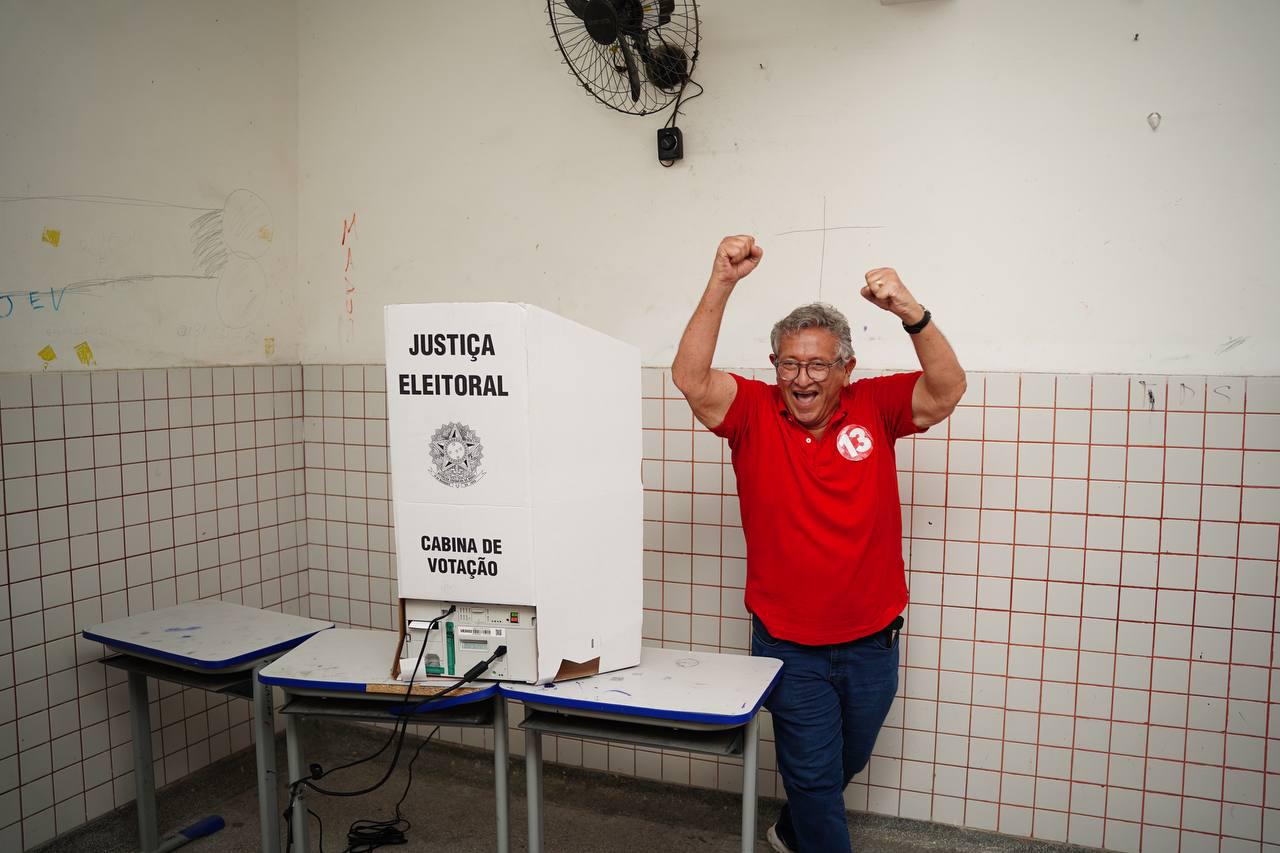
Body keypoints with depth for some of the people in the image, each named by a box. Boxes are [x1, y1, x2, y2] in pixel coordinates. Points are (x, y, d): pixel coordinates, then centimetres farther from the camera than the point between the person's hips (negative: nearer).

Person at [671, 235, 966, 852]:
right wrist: (722, 284, -35)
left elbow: (947, 389, -20)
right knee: (813, 773, 9)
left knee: (848, 762, 26)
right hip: (788, 646, -3)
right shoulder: (754, 413, -11)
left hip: (872, 642, 3)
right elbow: (690, 377, -25)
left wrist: (910, 312, -37)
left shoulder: (874, 408, -7)